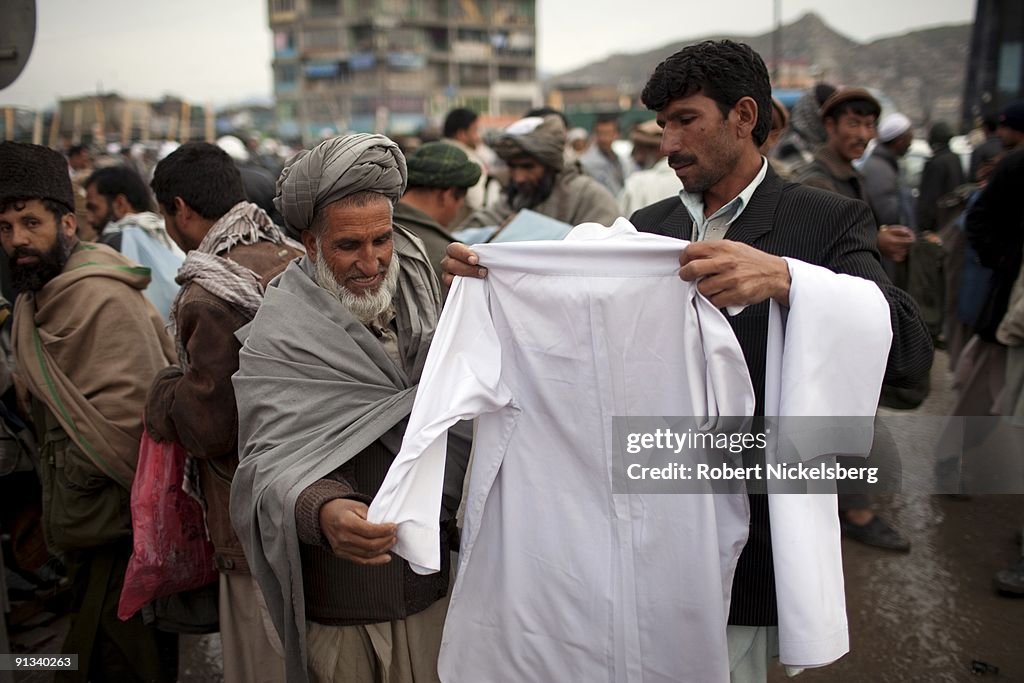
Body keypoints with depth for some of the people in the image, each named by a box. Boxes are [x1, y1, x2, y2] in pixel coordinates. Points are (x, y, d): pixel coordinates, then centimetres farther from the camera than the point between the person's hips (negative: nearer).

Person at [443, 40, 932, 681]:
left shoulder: (827, 220, -9)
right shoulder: (650, 225, 6)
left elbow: (910, 350, -22)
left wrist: (782, 277, -38)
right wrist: (492, 279, -10)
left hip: (745, 540, -4)